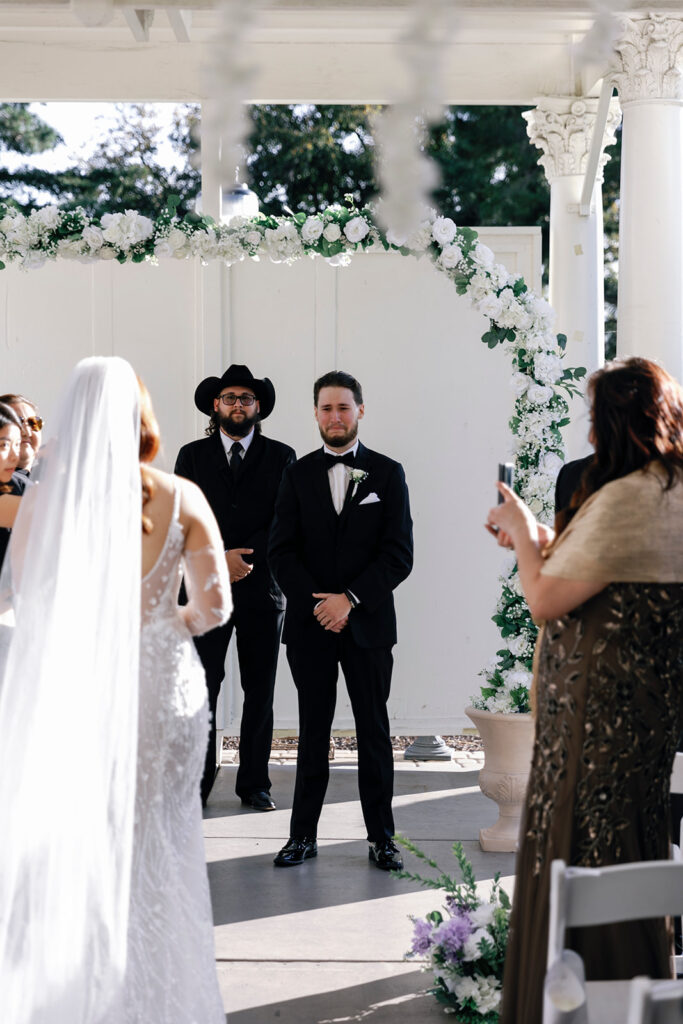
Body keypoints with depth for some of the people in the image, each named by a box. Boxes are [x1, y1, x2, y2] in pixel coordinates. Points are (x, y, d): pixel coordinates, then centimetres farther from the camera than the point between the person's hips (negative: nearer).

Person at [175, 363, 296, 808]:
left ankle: (255, 783, 12)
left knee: (260, 691, 4)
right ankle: (197, 784, 1)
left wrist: (244, 557, -11)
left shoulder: (281, 457, 7)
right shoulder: (193, 456, 9)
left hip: (262, 590, 0)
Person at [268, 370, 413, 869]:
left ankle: (381, 837, 11)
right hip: (310, 623, 1)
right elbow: (282, 551, 3)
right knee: (313, 730, 6)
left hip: (367, 622, -1)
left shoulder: (387, 473, 3)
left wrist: (350, 599, -13)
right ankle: (304, 834, 11)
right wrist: (316, 603, -10)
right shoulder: (298, 474, 8)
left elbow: (399, 554, -3)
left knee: (374, 730, 4)